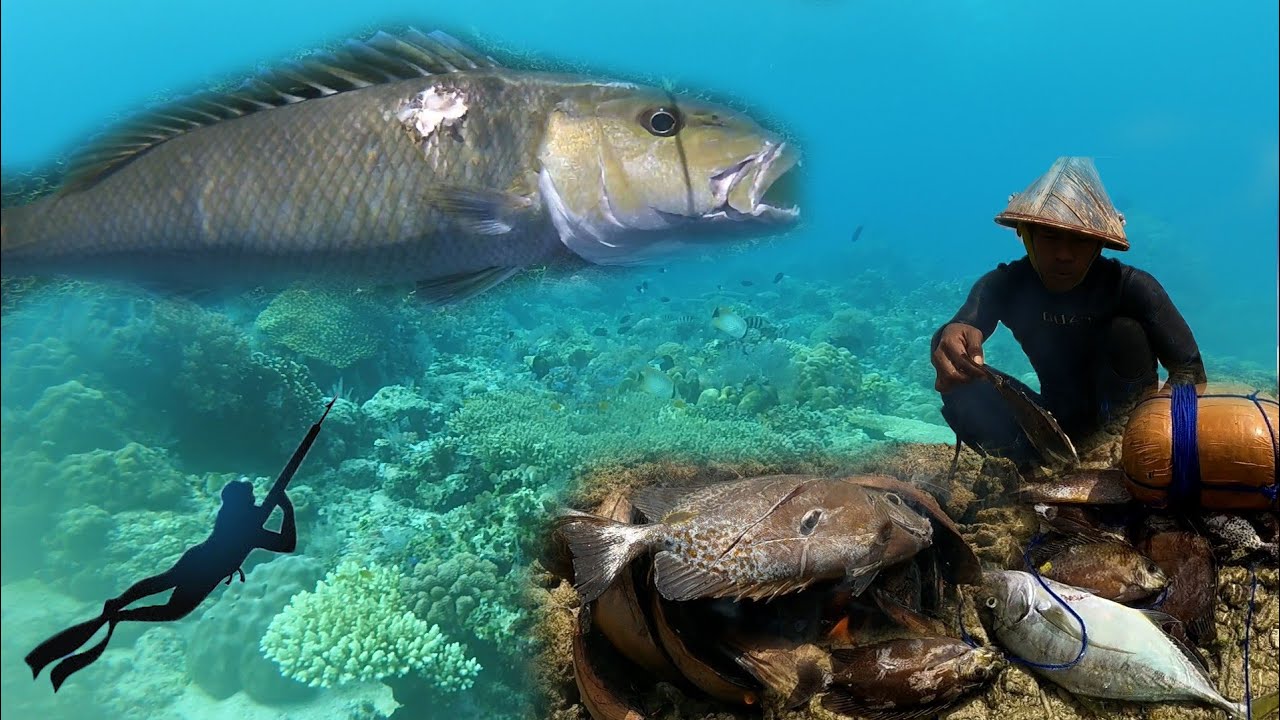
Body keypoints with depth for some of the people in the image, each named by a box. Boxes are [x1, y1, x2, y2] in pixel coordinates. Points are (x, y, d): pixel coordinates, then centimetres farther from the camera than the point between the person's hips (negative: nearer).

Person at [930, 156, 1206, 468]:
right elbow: (958, 331, -31)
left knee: (1126, 331, -28)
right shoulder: (1004, 286, -14)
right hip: (1056, 420, 1)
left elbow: (1189, 371, -20)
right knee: (962, 386, -23)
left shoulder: (1131, 287, -20)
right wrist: (950, 338, -58)